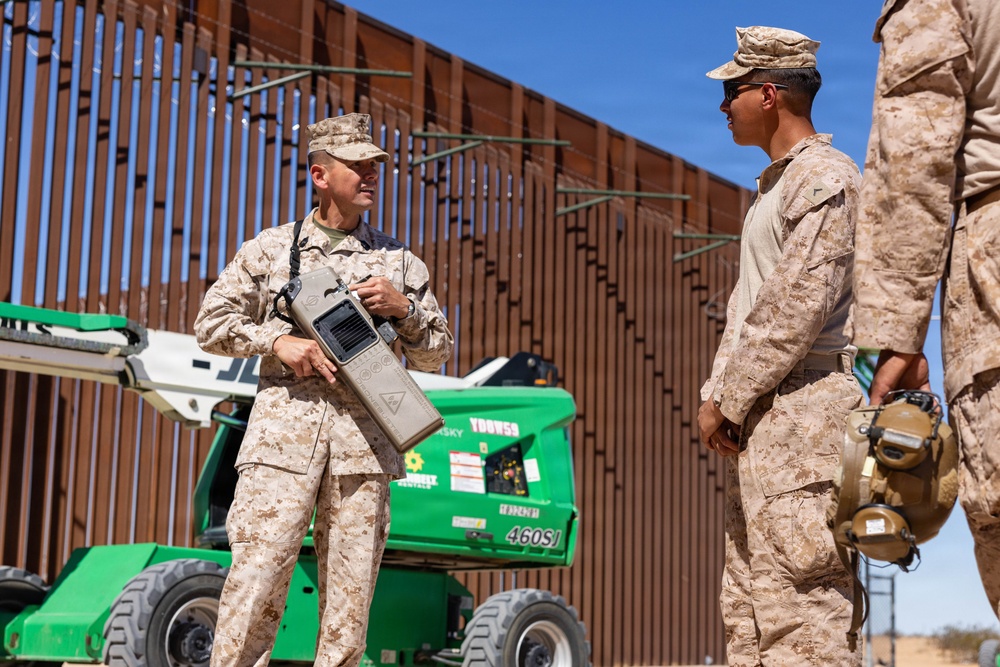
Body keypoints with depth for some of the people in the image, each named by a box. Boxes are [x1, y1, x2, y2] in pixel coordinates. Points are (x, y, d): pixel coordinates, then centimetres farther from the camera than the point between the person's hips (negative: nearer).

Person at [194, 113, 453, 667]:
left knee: (350, 598, 1)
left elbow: (434, 355, 18)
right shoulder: (270, 249, 12)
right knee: (255, 581, -10)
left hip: (365, 437, 2)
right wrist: (278, 341, -5)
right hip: (285, 425, -2)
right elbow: (211, 323, 11)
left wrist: (403, 308, -1)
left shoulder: (399, 261, 16)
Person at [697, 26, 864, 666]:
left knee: (800, 610, -14)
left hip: (802, 404, -10)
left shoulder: (826, 176, -8)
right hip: (759, 417, 10)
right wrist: (717, 394, 9)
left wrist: (728, 400, -13)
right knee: (748, 599, 10)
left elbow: (798, 305, -16)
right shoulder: (775, 186, 23)